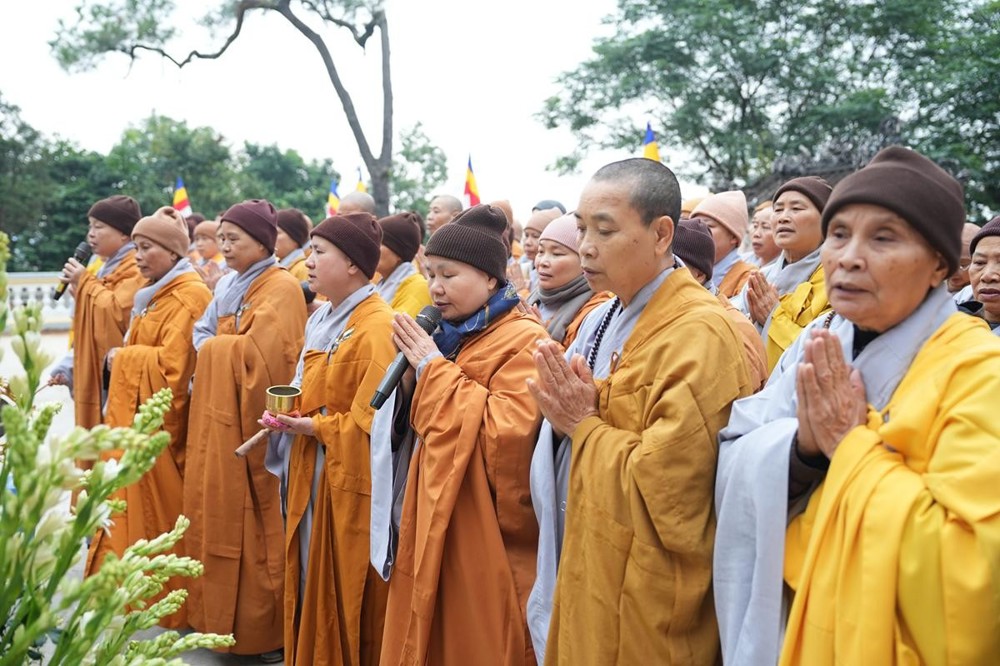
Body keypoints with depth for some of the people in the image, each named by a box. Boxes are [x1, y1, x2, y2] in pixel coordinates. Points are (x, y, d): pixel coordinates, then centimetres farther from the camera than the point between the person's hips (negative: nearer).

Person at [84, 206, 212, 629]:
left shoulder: (189, 297, -15)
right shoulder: (155, 294, 15)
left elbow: (173, 362, -22)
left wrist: (122, 359, -9)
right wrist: (124, 358, 2)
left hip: (160, 420, -9)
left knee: (160, 511, -1)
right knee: (139, 505, 14)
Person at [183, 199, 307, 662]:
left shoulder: (282, 288, -11)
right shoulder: (227, 286, 14)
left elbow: (255, 353, -20)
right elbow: (202, 338, 12)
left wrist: (215, 348, -4)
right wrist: (216, 351, -8)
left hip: (254, 421, -8)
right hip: (221, 415, 8)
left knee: (252, 523, -3)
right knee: (220, 514, 12)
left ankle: (261, 624, 8)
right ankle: (223, 614, 24)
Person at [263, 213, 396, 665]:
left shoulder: (377, 327, -17)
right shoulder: (320, 320, 12)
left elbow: (377, 416, -20)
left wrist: (315, 427, -18)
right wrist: (286, 413, 2)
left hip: (349, 479, -9)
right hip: (310, 473, 9)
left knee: (343, 590, 2)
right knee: (309, 583, 17)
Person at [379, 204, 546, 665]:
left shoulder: (525, 341, -13)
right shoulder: (449, 334, 11)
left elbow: (506, 431, -27)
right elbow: (423, 423, 16)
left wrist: (435, 368, -19)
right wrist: (416, 365, -3)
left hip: (485, 537, -8)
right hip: (435, 521, 8)